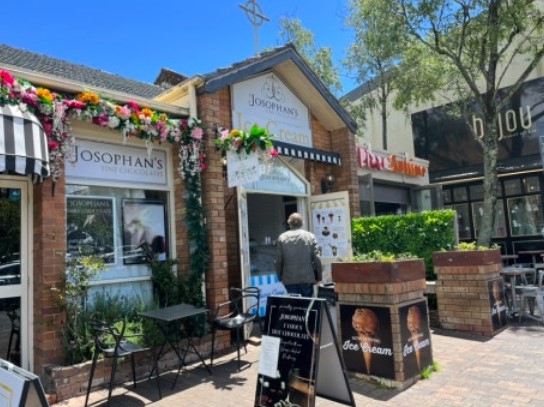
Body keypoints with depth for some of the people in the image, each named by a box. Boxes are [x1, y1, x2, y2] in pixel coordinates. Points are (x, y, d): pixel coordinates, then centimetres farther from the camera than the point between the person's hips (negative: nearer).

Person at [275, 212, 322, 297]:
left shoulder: (282, 238, 0)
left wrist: (280, 277, 11)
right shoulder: (310, 236, -1)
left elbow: (278, 261, 0)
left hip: (289, 279, 0)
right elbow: (317, 259, -4)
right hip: (307, 278, 0)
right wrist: (318, 277, 5)